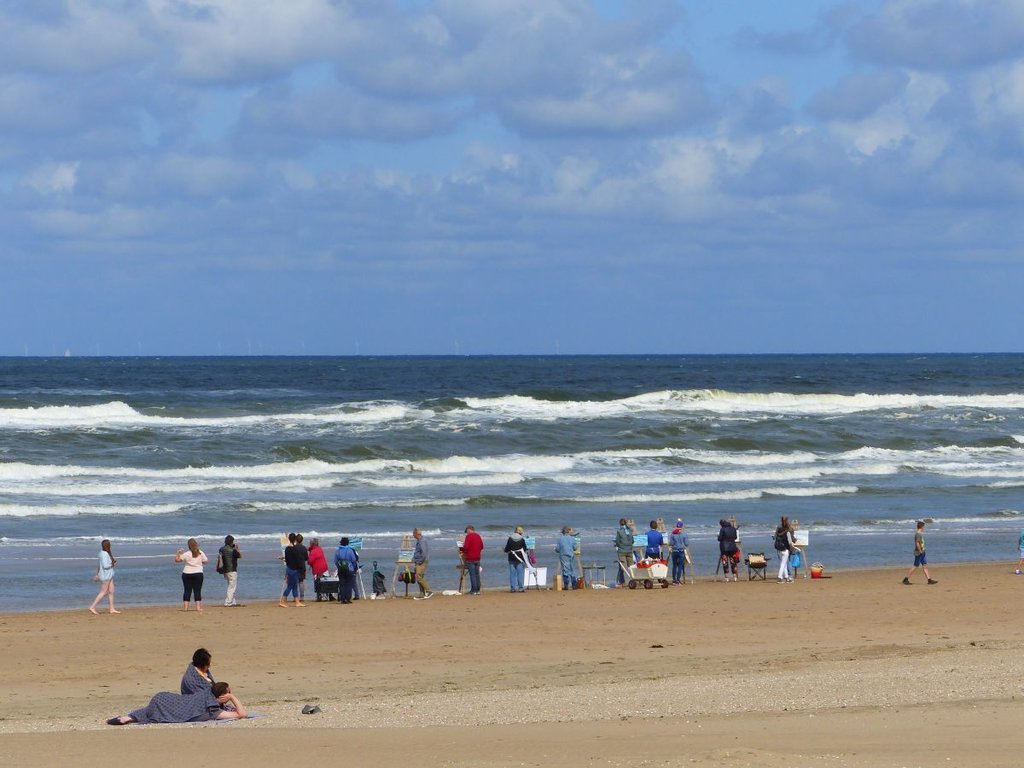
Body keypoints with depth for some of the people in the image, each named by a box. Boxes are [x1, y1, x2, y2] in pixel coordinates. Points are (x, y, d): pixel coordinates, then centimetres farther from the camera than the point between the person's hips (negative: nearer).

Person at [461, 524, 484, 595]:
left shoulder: (469, 536, -11)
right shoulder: (478, 536, 11)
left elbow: (466, 547, -18)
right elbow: (481, 546, 18)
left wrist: (463, 551, 1)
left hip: (470, 558, -6)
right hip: (477, 558, 6)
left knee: (472, 574, -5)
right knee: (477, 574, 9)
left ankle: (473, 590, -6)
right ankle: (478, 590, 10)